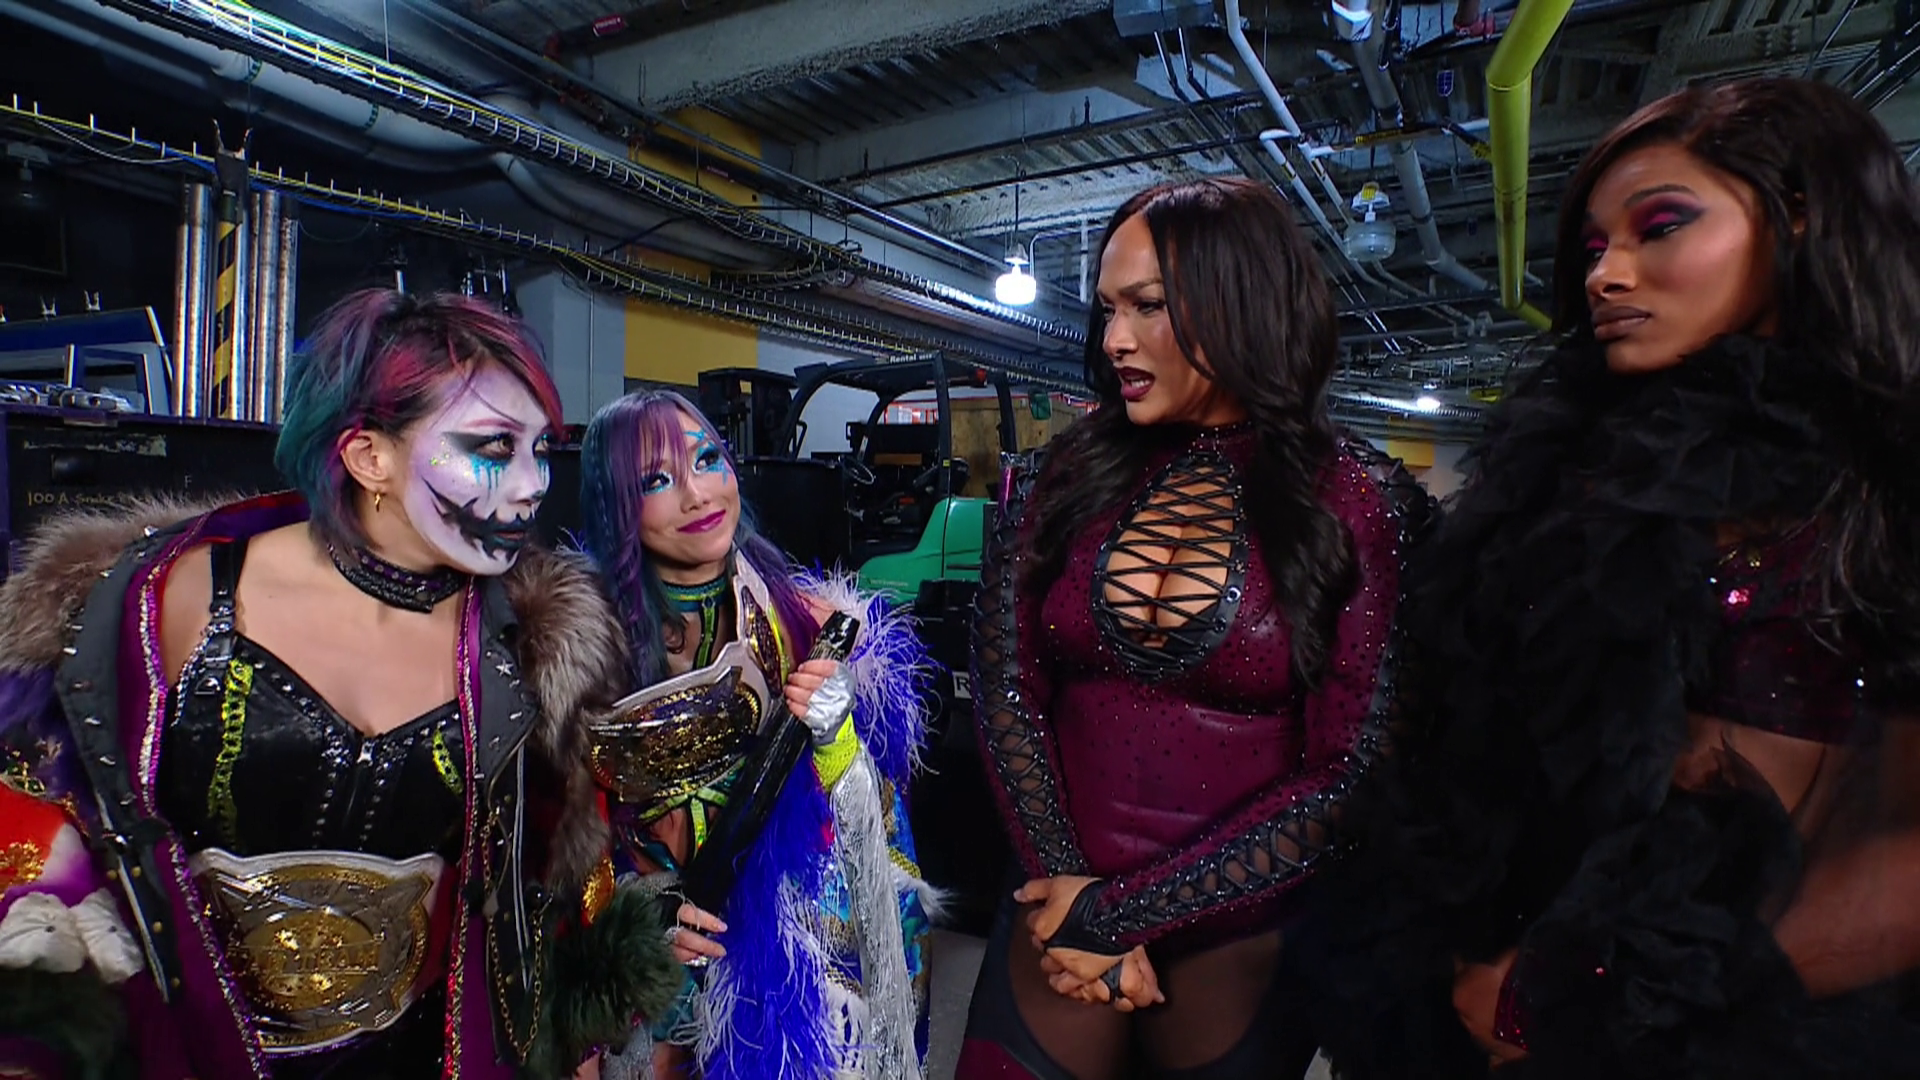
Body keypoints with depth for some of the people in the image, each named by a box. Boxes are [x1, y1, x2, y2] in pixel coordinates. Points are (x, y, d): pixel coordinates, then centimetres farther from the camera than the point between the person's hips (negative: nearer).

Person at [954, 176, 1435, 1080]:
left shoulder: (1362, 505, -10)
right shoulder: (1068, 477, -2)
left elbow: (1351, 775, -14)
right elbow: (1006, 690, -3)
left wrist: (1118, 912, -14)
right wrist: (1068, 887, -12)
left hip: (1238, 947, -1)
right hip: (1057, 923, 2)